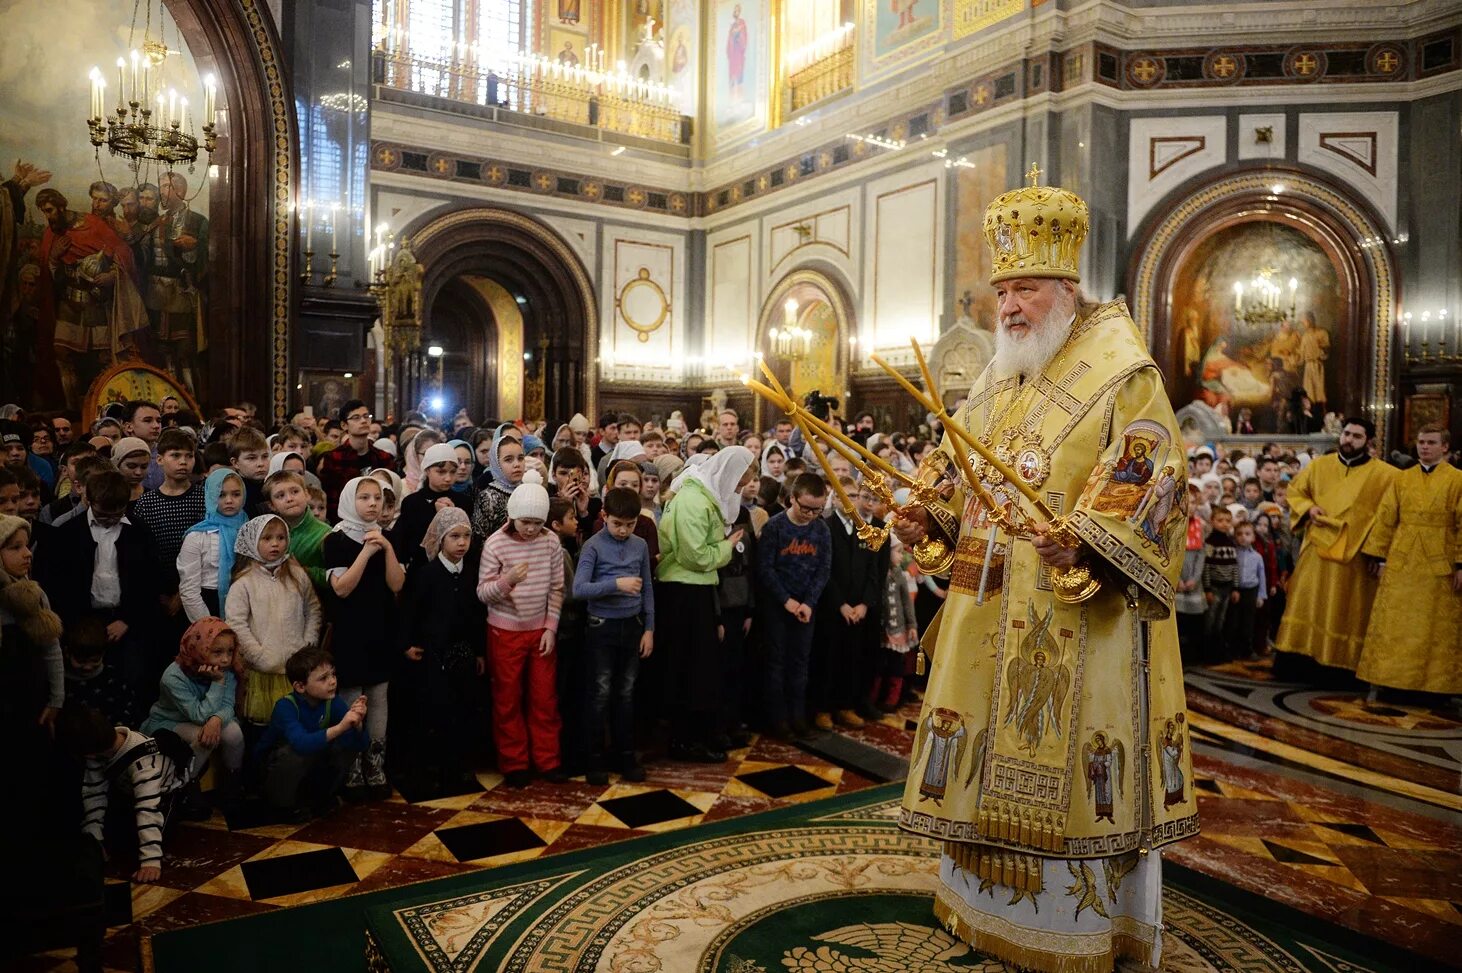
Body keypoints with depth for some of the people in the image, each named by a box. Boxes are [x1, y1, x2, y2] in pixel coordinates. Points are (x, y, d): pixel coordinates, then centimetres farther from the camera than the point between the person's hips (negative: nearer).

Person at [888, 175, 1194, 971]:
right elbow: (953, 479, 19)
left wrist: (1082, 543, -34)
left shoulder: (1124, 380, -8)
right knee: (989, 760, 15)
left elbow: (1147, 494, -18)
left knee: (1075, 774, 2)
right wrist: (927, 519, -1)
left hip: (1080, 625, -7)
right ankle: (990, 908, 34)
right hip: (990, 620, 7)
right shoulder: (992, 384, 14)